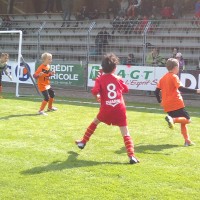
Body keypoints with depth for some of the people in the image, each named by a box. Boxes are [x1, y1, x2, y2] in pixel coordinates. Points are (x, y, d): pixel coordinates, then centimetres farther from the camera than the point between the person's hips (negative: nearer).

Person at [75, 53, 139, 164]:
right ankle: (132, 156, -16)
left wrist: (98, 96, 8)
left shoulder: (100, 79, 0)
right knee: (126, 133, -2)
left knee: (95, 122, 29)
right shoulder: (118, 79, 7)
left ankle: (83, 142, 38)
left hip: (106, 109, 0)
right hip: (120, 109, 0)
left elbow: (95, 91, -13)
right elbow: (126, 89, 19)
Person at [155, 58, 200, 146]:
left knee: (183, 121, 17)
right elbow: (181, 88, -20)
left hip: (167, 106, 7)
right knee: (187, 119, 0)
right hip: (176, 104, -7)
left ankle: (187, 141, 11)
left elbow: (156, 91, 12)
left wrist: (160, 101, 25)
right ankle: (172, 119, -25)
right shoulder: (174, 76, -6)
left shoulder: (163, 78, 14)